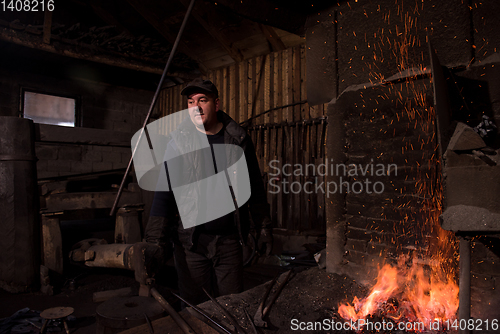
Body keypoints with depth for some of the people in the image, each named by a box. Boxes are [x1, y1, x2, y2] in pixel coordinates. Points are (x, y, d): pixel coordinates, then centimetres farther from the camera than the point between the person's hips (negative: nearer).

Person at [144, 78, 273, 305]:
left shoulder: (239, 139, 2)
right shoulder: (179, 140, -1)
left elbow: (254, 186, 9)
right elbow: (165, 190, -2)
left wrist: (263, 227, 9)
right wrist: (156, 238, -8)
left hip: (230, 240, 1)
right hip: (190, 241, -1)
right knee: (193, 307, 10)